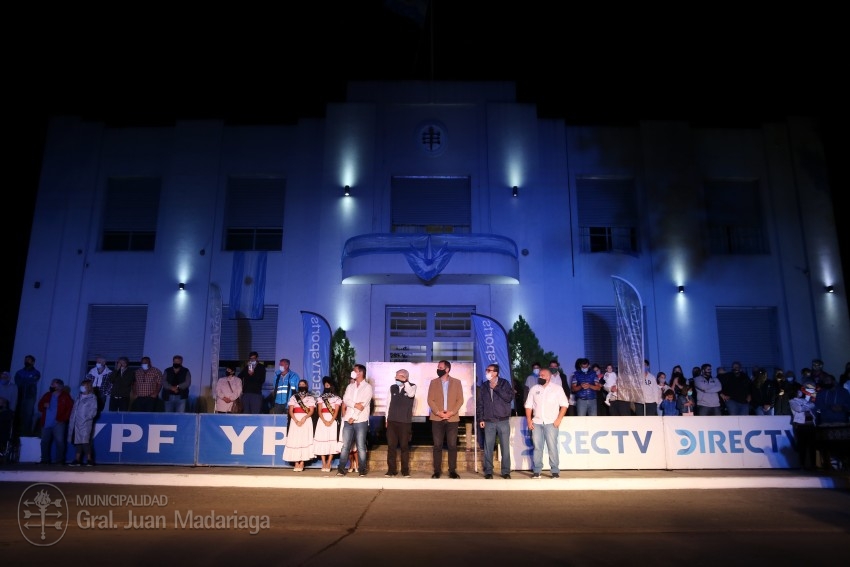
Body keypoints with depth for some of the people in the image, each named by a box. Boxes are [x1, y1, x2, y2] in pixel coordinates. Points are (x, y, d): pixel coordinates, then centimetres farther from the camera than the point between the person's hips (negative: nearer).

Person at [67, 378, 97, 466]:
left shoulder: (92, 398, 1)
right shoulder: (79, 397, 19)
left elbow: (93, 411, -5)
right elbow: (74, 410, 19)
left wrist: (87, 417, -17)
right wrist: (72, 420, 9)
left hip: (85, 424, -6)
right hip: (76, 423, 7)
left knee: (85, 441, -12)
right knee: (77, 441, 8)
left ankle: (89, 460, -8)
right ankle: (77, 460, 13)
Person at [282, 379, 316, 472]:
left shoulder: (310, 398, 10)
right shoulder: (293, 397, 14)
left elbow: (311, 411, -2)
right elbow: (290, 411, 4)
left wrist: (304, 418, -20)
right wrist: (296, 420, -12)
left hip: (306, 420, -2)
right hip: (295, 420, 2)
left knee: (304, 440, -9)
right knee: (294, 440, -5)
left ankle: (302, 463, -8)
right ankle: (296, 463, -3)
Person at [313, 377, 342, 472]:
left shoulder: (337, 398, 8)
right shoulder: (320, 398, 15)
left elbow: (336, 411, -2)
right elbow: (319, 411, 4)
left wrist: (331, 421, -18)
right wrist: (324, 421, -13)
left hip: (333, 421, -2)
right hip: (322, 421, 2)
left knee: (332, 441, -8)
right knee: (322, 441, -3)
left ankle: (328, 464, -6)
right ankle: (324, 464, 1)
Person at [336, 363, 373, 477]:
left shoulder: (367, 387, -3)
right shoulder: (350, 386, 14)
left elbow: (363, 404, -11)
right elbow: (345, 400, 1)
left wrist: (353, 417, -13)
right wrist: (355, 405, -17)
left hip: (361, 421, -4)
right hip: (348, 421, 4)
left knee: (361, 446, 0)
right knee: (345, 445, 3)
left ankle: (362, 469, 8)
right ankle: (341, 469, 7)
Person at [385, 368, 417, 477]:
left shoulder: (412, 386, 0)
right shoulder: (392, 387, 9)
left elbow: (411, 394, -22)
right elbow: (388, 403, 12)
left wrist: (405, 382, -19)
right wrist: (387, 419, 10)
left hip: (405, 422, -3)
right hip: (392, 421, 3)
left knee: (404, 446, 2)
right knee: (391, 446, 2)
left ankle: (405, 470, 11)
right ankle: (391, 470, 9)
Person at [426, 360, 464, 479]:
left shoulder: (457, 382, 6)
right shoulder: (433, 382, 8)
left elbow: (460, 400, 1)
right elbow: (430, 400, 2)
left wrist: (451, 412, -12)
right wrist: (438, 412, -12)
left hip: (452, 419, -1)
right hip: (437, 418, 1)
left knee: (452, 445, -1)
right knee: (437, 445, 1)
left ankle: (452, 471, 7)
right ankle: (437, 470, 8)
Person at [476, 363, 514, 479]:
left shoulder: (504, 383, 2)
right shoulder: (483, 386, 9)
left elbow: (509, 397, -11)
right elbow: (479, 404, 10)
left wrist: (496, 388, -13)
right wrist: (480, 419, 2)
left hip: (503, 421, -2)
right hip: (489, 422, 2)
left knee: (505, 447, 2)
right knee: (488, 448, 2)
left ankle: (506, 471, 12)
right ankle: (488, 471, 11)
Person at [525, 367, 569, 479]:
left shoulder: (557, 389, 4)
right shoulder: (534, 389, 11)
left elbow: (564, 405, 1)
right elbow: (528, 406, 12)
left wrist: (558, 419, -7)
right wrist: (529, 420, 3)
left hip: (551, 423, -3)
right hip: (536, 422, 3)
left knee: (552, 447, -6)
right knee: (537, 447, 2)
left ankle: (555, 471, 2)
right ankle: (536, 471, 8)